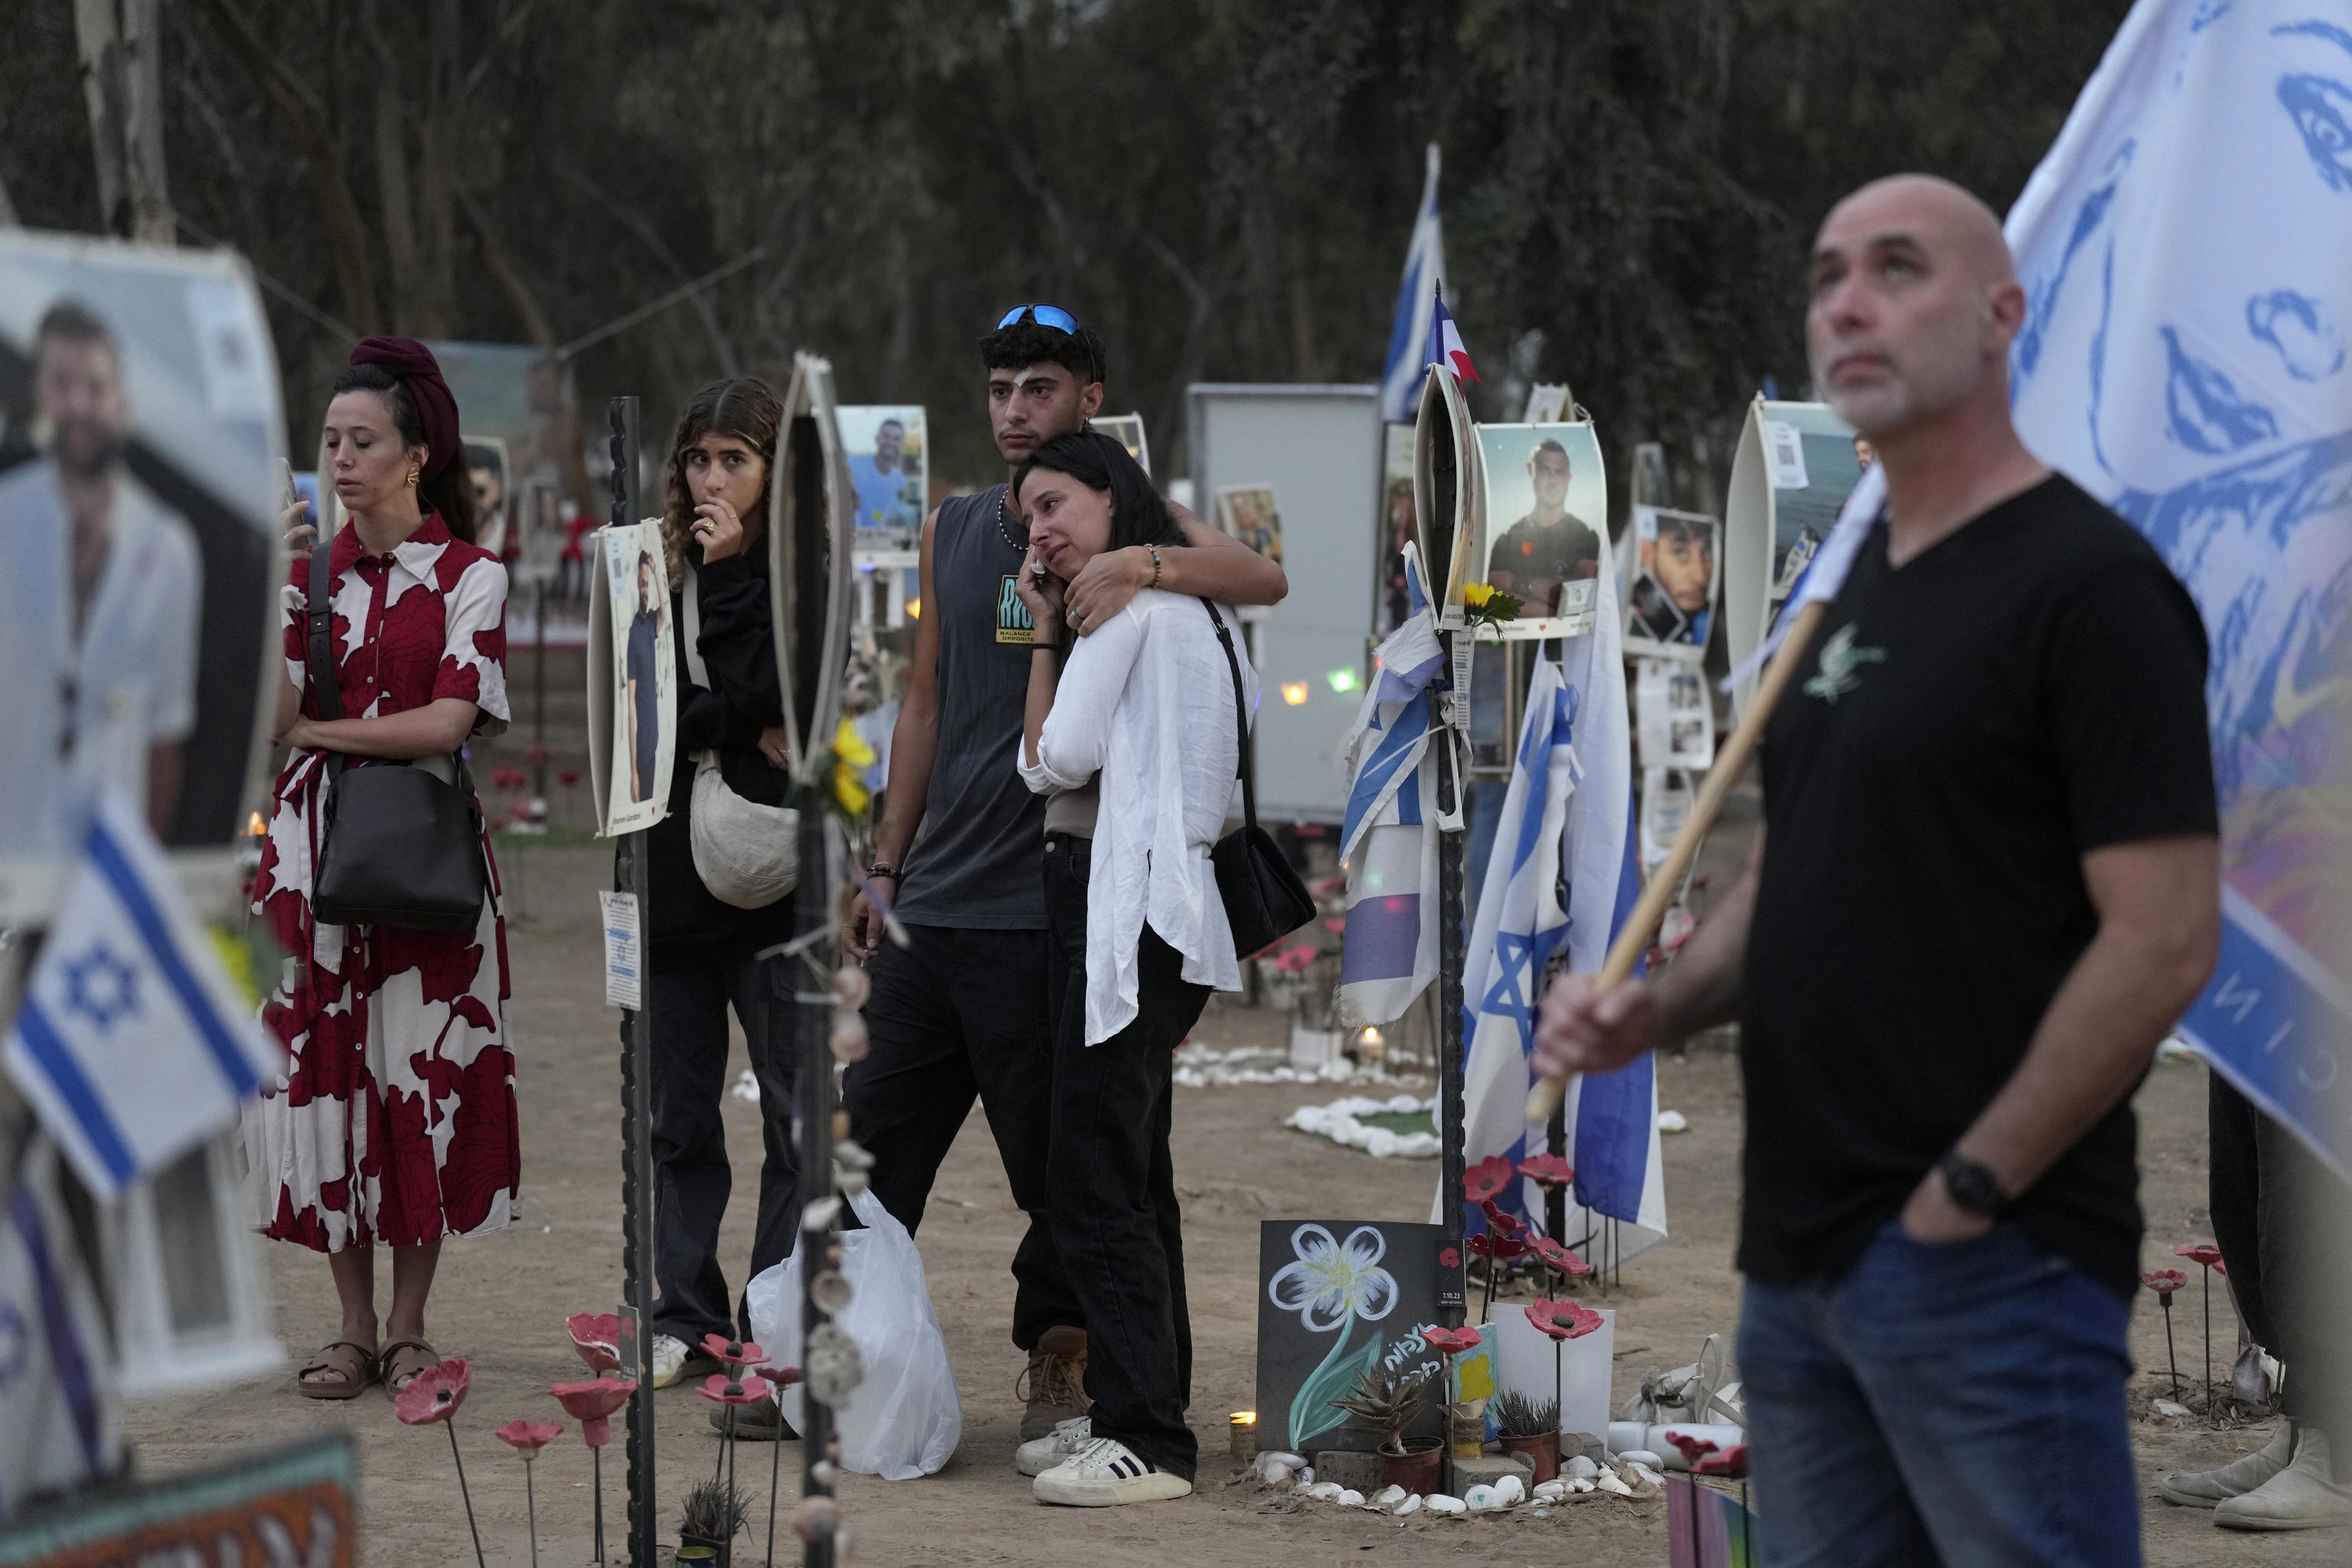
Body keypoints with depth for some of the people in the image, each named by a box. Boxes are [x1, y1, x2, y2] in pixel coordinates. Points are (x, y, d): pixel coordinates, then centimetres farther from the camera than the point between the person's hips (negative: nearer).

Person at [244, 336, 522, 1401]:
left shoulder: (469, 576, 0)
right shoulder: (309, 570, 10)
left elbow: (447, 722, -11)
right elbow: (273, 713, -2)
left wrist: (314, 729, -6)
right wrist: (270, 587, -10)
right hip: (315, 849, 3)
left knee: (422, 1075, -2)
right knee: (326, 1070, 1)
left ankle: (409, 1325, 7)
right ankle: (353, 1325, 9)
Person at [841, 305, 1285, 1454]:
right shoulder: (951, 531, 13)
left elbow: (1264, 578, -19)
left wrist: (1143, 567, -35)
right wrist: (886, 866, 16)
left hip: (1048, 911, -5)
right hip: (935, 902, 5)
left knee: (1058, 1162, 1)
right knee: (875, 1142, 8)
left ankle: (1057, 1361, 13)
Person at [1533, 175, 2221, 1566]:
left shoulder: (2089, 586, -12)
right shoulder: (1853, 595, 15)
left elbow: (2164, 939, -18)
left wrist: (1969, 1192, -15)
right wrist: (1657, 1008, 4)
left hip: (1991, 1267, -9)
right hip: (1803, 1263, 9)